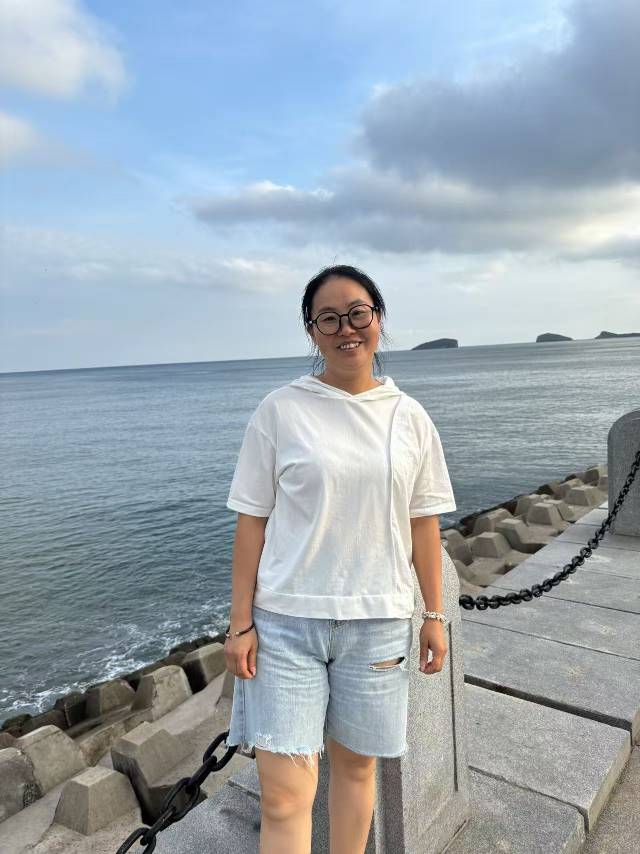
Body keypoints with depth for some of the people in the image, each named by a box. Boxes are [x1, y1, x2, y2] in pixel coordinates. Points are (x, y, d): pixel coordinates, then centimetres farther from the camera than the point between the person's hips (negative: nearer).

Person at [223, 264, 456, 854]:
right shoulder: (280, 411, -5)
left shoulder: (410, 418, 2)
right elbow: (252, 520, -3)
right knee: (284, 796, -1)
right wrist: (240, 623, -4)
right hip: (286, 620, -2)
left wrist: (435, 615, 8)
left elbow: (423, 522, 7)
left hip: (377, 622, 3)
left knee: (356, 766, 18)